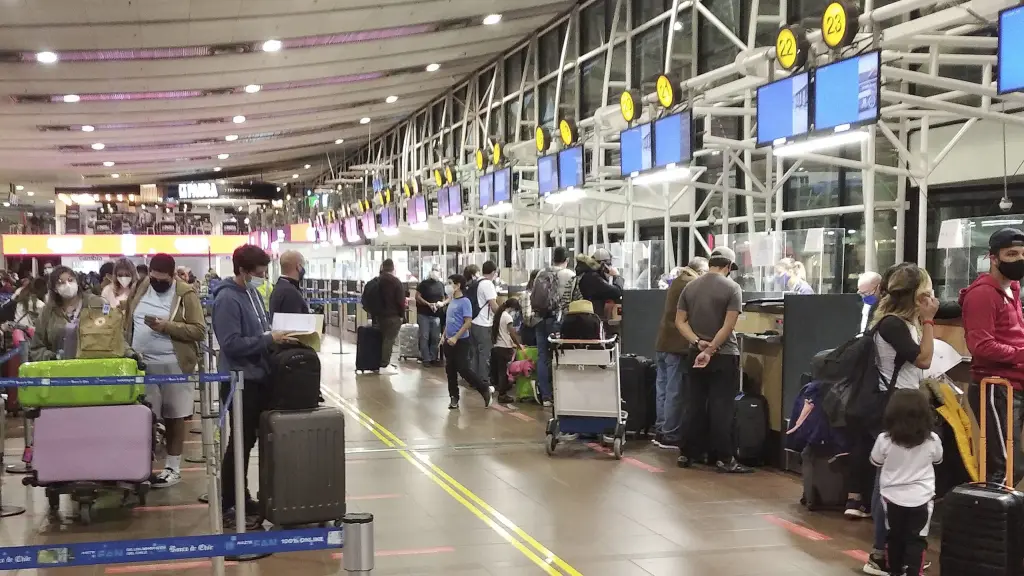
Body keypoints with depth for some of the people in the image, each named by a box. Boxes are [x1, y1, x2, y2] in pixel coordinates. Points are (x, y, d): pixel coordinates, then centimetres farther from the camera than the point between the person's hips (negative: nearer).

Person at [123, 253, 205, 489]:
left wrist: (166, 326, -20)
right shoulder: (139, 290, 8)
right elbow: (127, 322, 16)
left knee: (173, 416, 4)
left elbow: (199, 330, -11)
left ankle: (173, 468, 13)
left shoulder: (186, 294, -6)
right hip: (142, 364, 4)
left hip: (173, 365, -4)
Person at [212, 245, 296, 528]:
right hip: (241, 380, -9)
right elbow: (232, 344, -23)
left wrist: (276, 337, 4)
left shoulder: (252, 294, 11)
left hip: (258, 377, 9)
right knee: (240, 443, -1)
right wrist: (269, 339, -21)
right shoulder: (227, 299, -17)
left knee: (249, 440, 15)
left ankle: (242, 499, 26)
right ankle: (229, 507, 9)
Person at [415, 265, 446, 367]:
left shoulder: (441, 285, 12)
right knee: (424, 337, -3)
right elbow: (417, 297, -7)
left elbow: (444, 298, 19)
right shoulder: (424, 283, -2)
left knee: (436, 337, 5)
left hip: (436, 315, 4)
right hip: (424, 314, -4)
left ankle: (433, 358, 13)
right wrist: (428, 304, -19)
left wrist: (442, 303, -5)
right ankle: (426, 359, 0)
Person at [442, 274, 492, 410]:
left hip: (461, 341, -8)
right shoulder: (451, 301, 10)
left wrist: (455, 338, -22)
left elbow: (468, 322, -19)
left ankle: (485, 390, 7)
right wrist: (444, 336, 12)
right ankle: (454, 397, 16)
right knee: (450, 370, 9)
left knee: (463, 369, -8)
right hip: (449, 341, 8)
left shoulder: (465, 301, -14)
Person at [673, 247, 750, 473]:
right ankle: (723, 458, -1)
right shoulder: (732, 288, -8)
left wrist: (698, 343, -7)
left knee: (693, 406, 9)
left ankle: (686, 454, 13)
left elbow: (680, 322, 2)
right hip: (724, 356, -5)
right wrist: (710, 350, -14)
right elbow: (728, 326, -16)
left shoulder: (690, 286, 7)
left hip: (695, 354, 5)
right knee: (721, 408, -3)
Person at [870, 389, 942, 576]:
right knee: (917, 539, 6)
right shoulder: (932, 440, -11)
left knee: (894, 536, 16)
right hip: (920, 497, -1)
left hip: (893, 496, 1)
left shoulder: (884, 439, -15)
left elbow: (875, 462, 1)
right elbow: (938, 460, 10)